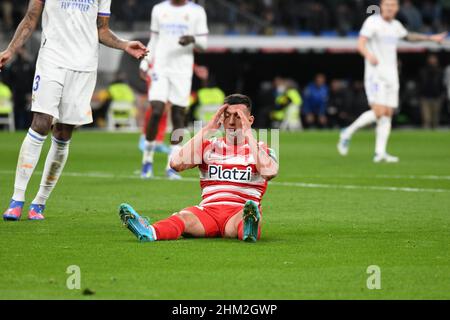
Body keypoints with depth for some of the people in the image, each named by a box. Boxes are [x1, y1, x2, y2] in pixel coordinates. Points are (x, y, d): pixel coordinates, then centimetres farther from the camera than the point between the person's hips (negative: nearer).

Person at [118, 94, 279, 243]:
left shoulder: (260, 149, 13)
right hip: (208, 210, 1)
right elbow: (176, 163, -1)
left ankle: (249, 229, -75)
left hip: (239, 212, -1)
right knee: (184, 217, -33)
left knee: (248, 215, -39)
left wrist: (248, 133, -6)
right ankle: (148, 232, -65)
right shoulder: (209, 145, 18)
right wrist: (208, 129, 0)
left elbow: (270, 172, -13)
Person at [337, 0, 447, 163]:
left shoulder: (396, 25, 14)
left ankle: (380, 152, 0)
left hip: (391, 76, 7)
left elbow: (408, 36, 36)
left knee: (388, 114, -1)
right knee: (379, 112, -18)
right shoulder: (372, 22, -8)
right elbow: (361, 44, -19)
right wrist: (369, 55, -40)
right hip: (375, 75, -7)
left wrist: (431, 38, 38)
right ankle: (348, 133, -1)